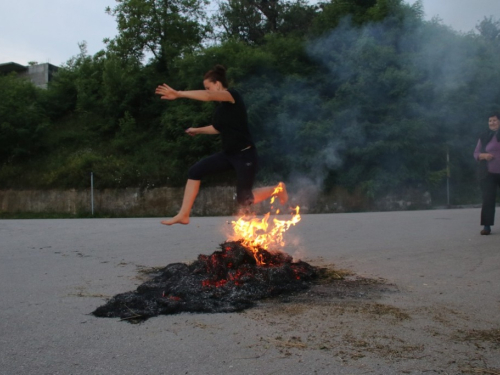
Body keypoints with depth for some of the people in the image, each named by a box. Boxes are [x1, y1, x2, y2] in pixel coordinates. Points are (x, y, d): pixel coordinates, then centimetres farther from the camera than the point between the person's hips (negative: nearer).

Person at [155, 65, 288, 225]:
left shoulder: (233, 95, -15)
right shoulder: (221, 106, 9)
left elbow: (207, 96, -34)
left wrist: (178, 94, -38)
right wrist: (197, 130, 28)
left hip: (245, 154, -8)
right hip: (228, 154, 8)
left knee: (244, 200, -2)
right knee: (195, 171, -4)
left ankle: (278, 189, 24)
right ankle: (183, 215, 1)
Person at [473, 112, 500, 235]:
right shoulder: (484, 137, 8)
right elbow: (476, 153, 9)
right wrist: (483, 155, -12)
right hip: (488, 174, 1)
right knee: (487, 200, -3)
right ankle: (487, 226, 0)